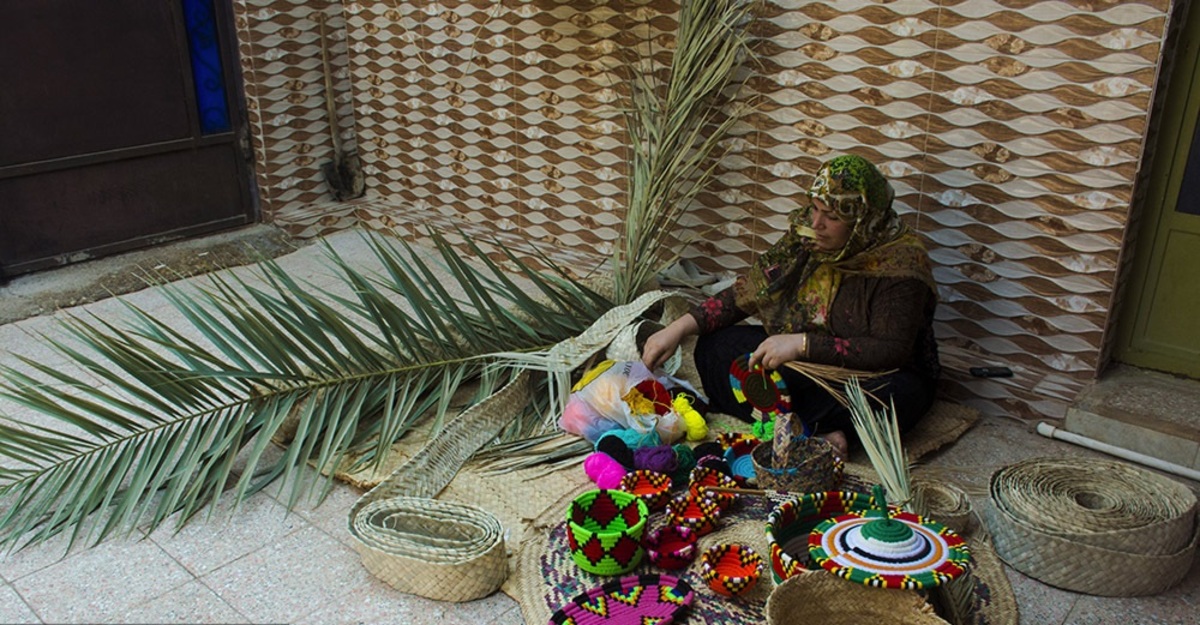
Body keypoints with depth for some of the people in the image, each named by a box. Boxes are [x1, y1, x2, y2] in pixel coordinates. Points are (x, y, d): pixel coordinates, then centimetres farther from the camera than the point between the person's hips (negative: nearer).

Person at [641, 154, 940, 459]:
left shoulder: (900, 262, -20)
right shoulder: (806, 236, -5)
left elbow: (892, 351, -26)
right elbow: (745, 294, 0)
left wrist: (803, 343, -31)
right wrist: (679, 328, -11)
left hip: (867, 376, -5)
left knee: (900, 393, -38)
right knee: (713, 348, -14)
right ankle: (823, 431, -25)